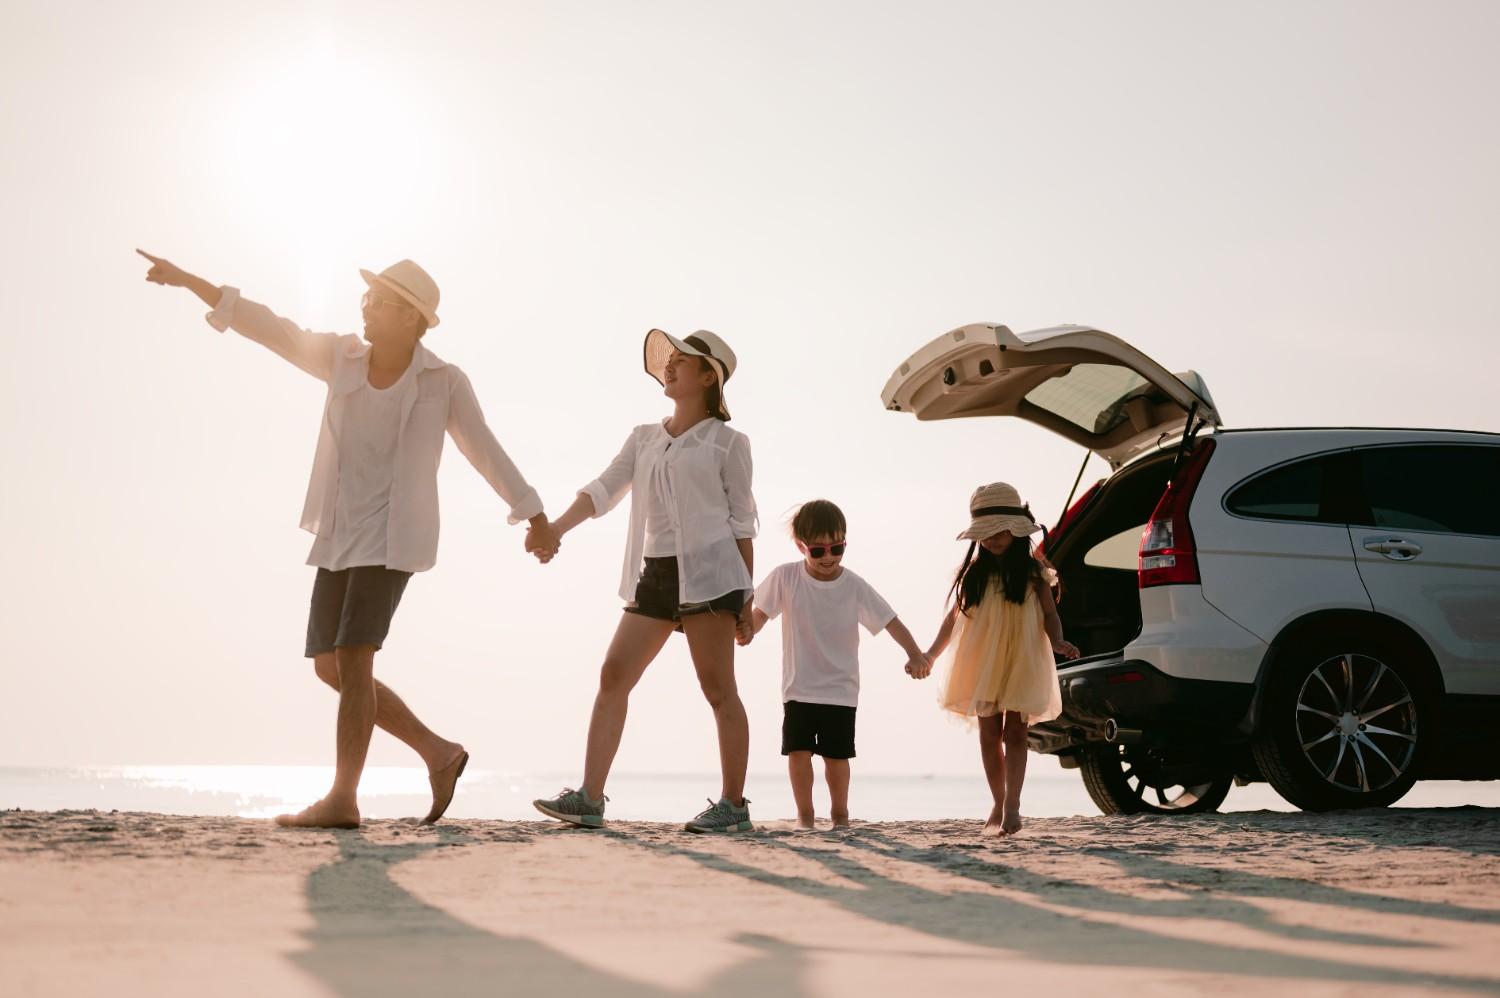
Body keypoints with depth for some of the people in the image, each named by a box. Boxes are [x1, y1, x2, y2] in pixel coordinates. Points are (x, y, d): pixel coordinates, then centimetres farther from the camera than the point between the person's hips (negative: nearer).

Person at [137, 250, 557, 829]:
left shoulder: (444, 381, -4)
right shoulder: (343, 357, 7)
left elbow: (486, 451, 5)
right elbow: (270, 329, 7)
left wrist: (537, 518, 11)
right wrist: (188, 280, 3)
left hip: (394, 536, -6)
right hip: (342, 537, 7)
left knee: (352, 659, -18)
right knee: (328, 667, 5)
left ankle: (342, 800, -16)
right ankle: (438, 753, 16)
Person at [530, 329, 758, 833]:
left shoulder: (726, 442, 3)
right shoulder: (644, 438, 17)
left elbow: (742, 521, 2)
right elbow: (603, 490, 7)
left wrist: (747, 594, -2)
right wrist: (556, 527, -10)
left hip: (707, 571, -5)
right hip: (654, 574, 5)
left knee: (718, 688, -4)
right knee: (614, 674, -3)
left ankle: (733, 804, 1)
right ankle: (589, 798, -4)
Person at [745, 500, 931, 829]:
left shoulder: (854, 587, -8)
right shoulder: (784, 578, -7)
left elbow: (890, 621, -10)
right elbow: (759, 614, 3)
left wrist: (914, 654, -25)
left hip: (840, 690, 0)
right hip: (799, 688, 0)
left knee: (836, 753, 2)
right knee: (798, 750, -6)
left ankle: (840, 813, 21)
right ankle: (804, 814, 7)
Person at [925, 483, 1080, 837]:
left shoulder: (1033, 571, -1)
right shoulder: (973, 572, 4)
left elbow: (1049, 612, 1)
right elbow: (955, 616, 10)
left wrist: (1057, 641, -19)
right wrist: (930, 654, 6)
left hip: (1021, 664, -2)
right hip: (982, 665, 2)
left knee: (1014, 732, -6)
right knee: (990, 735, 6)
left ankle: (1011, 805, -11)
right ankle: (1000, 806, 15)